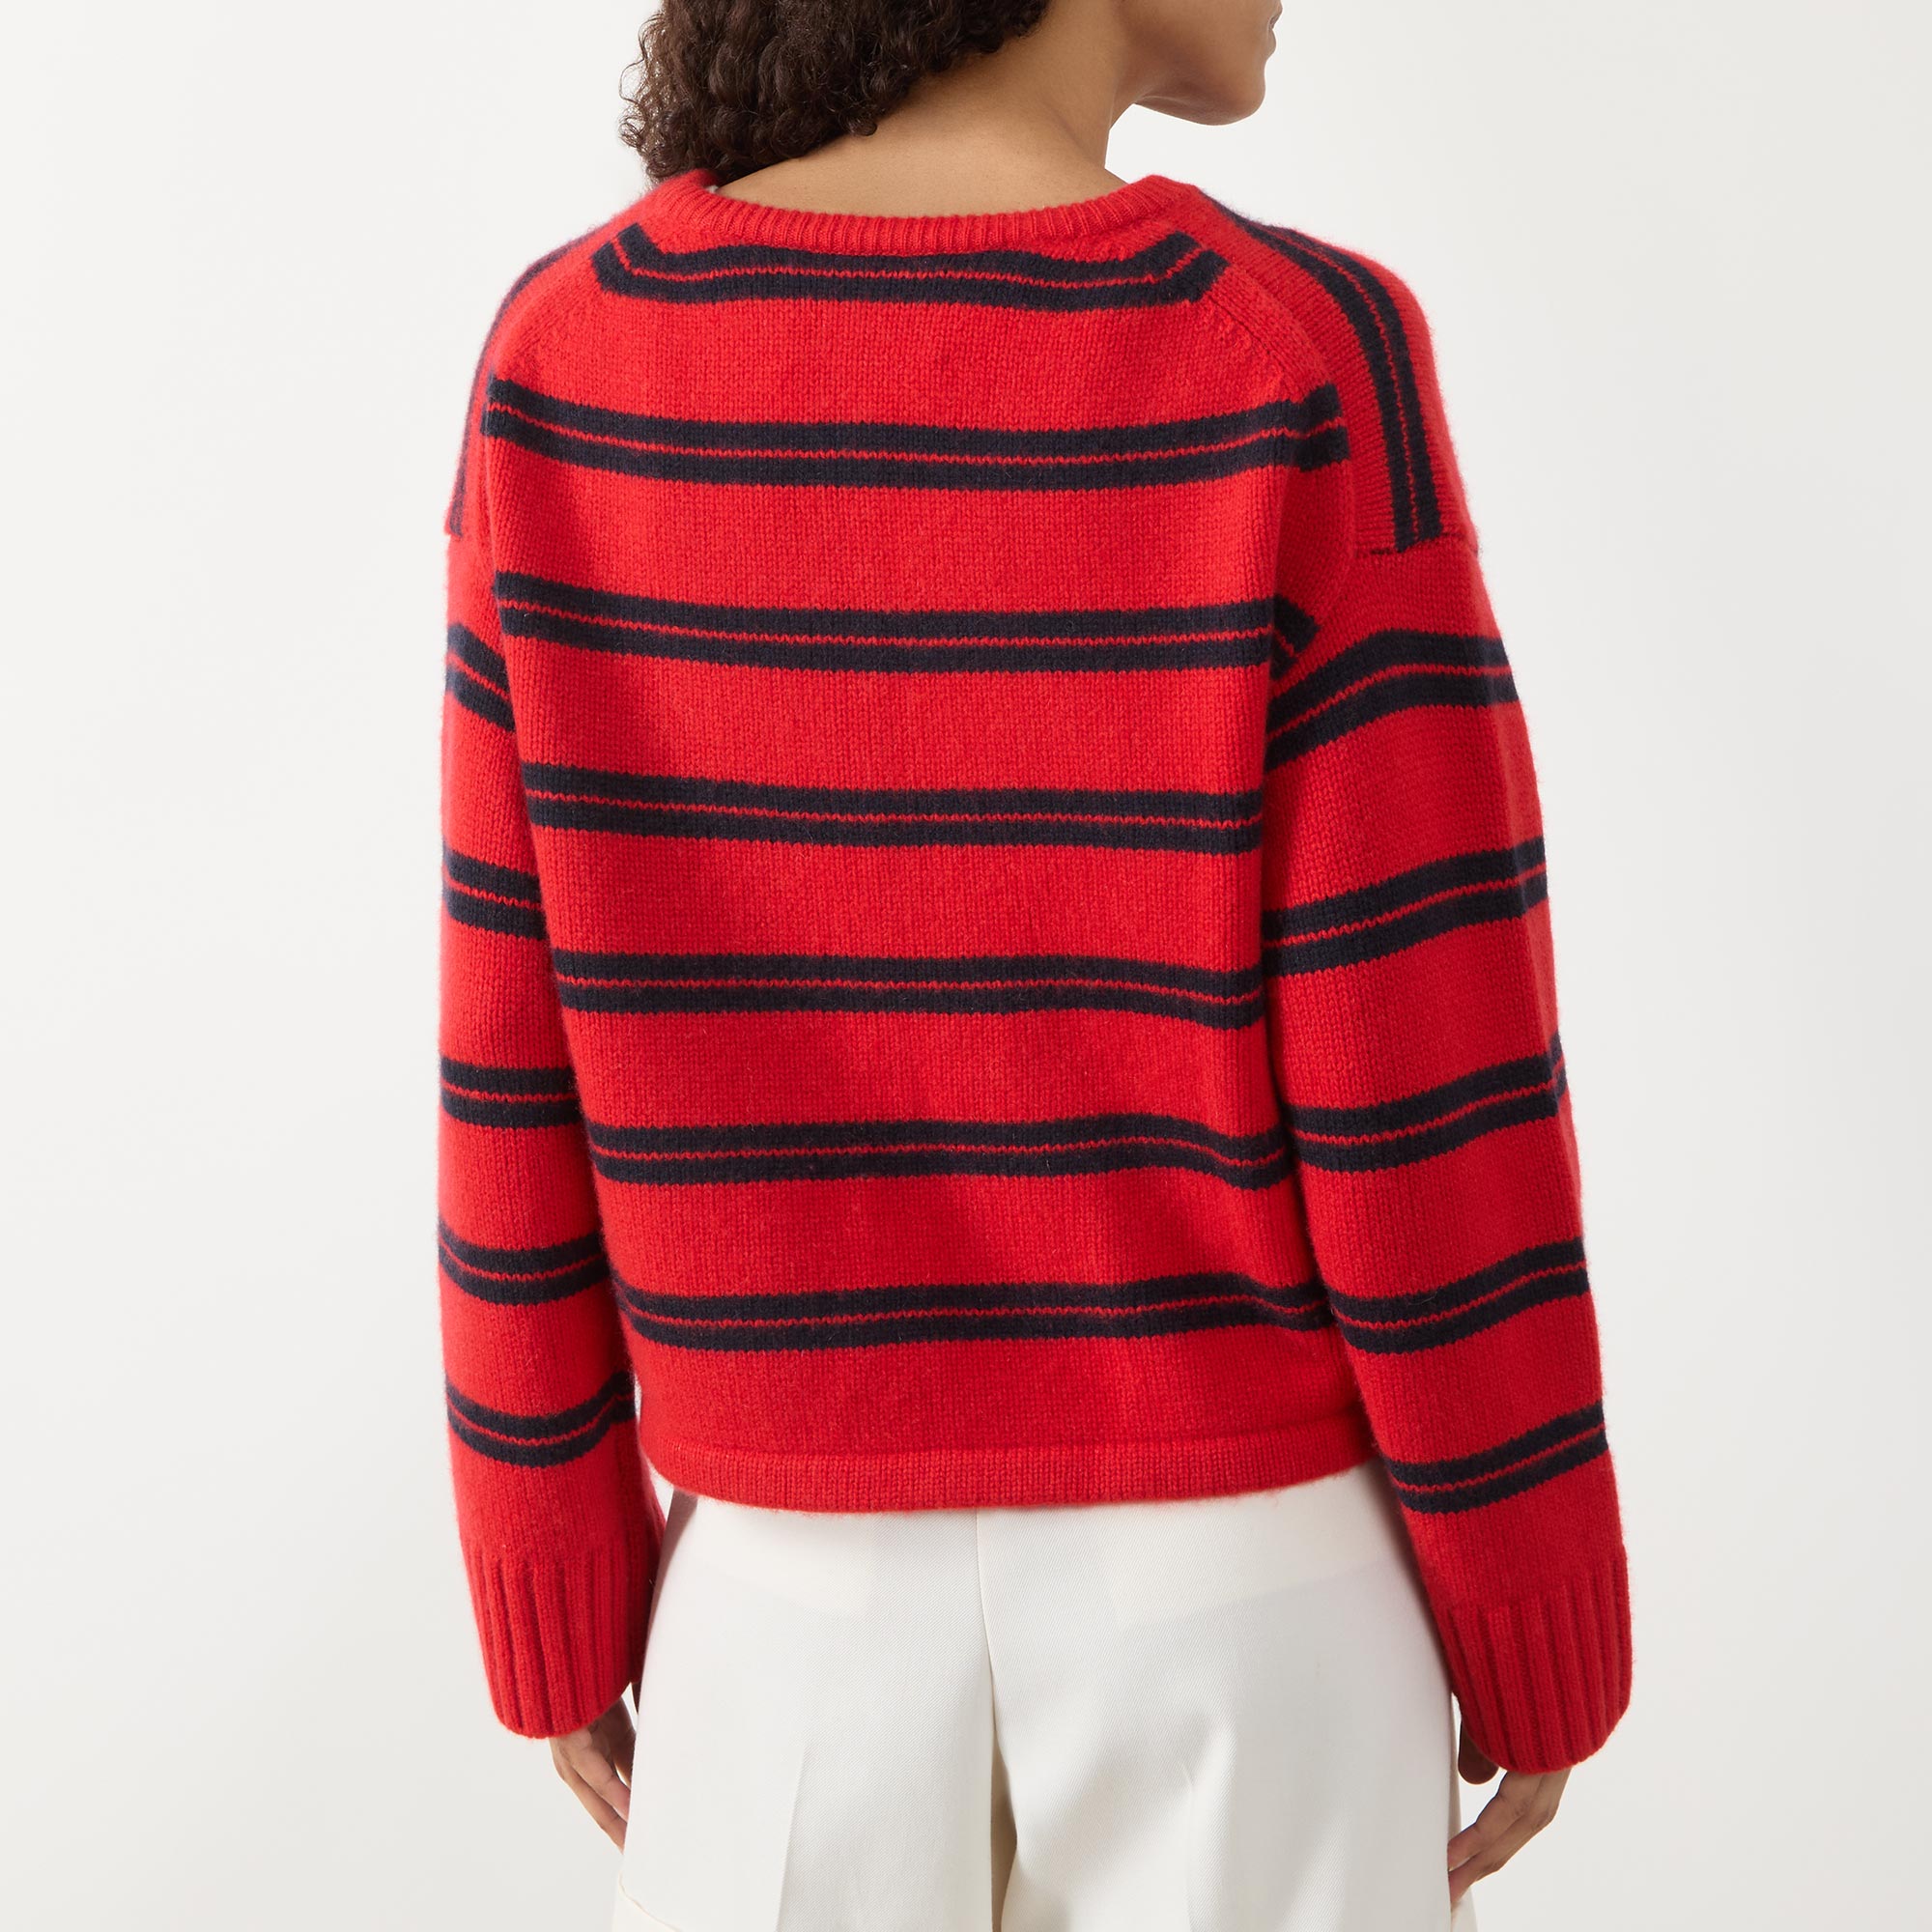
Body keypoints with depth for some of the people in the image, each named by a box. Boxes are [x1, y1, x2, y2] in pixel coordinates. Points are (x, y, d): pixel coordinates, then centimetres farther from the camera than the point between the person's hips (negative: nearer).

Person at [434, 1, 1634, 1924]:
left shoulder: (570, 354, -9)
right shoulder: (1299, 373, -17)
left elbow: (522, 1063, -6)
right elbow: (1424, 1096, -15)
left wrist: (557, 1593, 7)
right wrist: (1540, 1639, 0)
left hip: (804, 1591, 2)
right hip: (1239, 1582, -1)